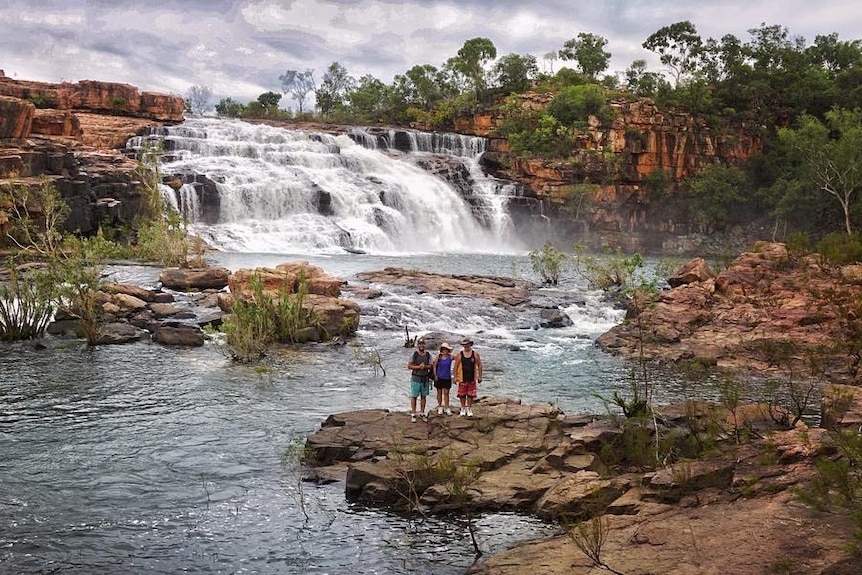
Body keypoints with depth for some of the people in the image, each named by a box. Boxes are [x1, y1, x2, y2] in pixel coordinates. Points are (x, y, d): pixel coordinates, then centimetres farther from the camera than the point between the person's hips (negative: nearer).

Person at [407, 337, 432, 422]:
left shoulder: (428, 355, 5)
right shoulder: (414, 354, -3)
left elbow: (430, 366, 4)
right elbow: (409, 366, -4)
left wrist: (425, 366, -16)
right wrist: (418, 367, -16)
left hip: (425, 378, 3)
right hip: (415, 378, -3)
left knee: (423, 396, 8)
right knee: (414, 396, -2)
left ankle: (422, 413, 18)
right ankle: (413, 414, 4)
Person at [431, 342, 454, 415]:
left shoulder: (450, 357, -3)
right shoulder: (438, 356, -3)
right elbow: (434, 366, 2)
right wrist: (435, 375, -3)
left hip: (447, 378, 0)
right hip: (439, 377, 0)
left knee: (446, 393, 0)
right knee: (439, 392, 8)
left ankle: (447, 408, 5)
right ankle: (440, 407, 20)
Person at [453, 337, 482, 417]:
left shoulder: (475, 354, 2)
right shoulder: (460, 354, 0)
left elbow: (479, 365, 6)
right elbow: (456, 366, 2)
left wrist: (480, 376, 2)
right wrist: (455, 377, -3)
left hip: (472, 378, 0)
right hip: (462, 378, 0)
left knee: (471, 394, 3)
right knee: (462, 394, 4)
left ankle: (469, 409, 15)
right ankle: (463, 409, 18)